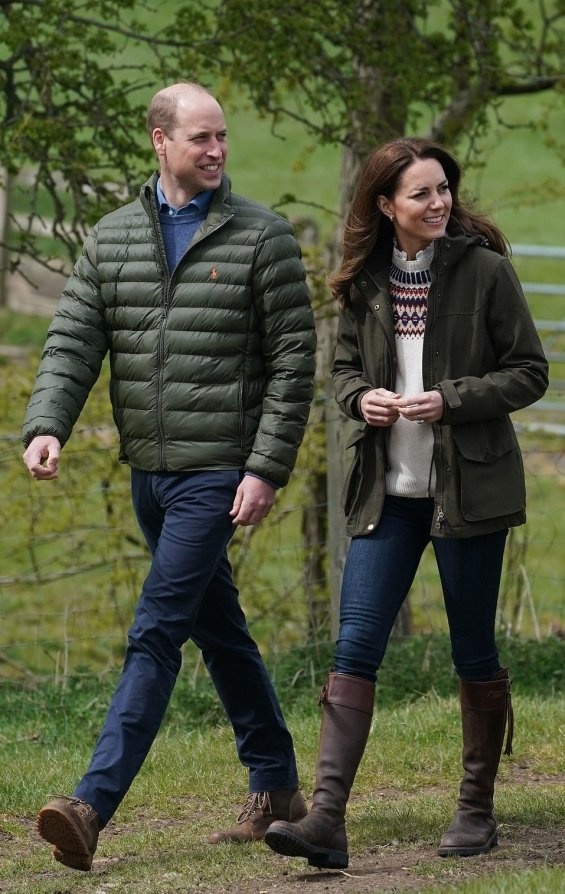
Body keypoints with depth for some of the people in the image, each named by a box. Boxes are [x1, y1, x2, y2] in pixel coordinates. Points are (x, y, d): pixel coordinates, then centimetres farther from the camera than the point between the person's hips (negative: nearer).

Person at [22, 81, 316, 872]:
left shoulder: (262, 237, -5)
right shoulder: (112, 239, 8)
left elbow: (294, 361, -6)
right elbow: (73, 342, 2)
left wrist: (267, 469, -13)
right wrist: (47, 426, -16)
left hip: (218, 473, -6)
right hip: (150, 475, 6)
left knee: (156, 633, -12)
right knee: (219, 629, 15)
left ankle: (93, 806, -19)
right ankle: (276, 786, 28)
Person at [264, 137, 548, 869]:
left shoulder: (484, 270, -7)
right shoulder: (367, 281, 4)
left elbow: (529, 373, -4)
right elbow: (345, 365, 16)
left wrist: (451, 400, -17)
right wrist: (361, 398, -7)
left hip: (467, 488, -3)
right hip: (387, 492, 3)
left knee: (473, 652, 7)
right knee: (354, 648, -7)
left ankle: (477, 810, 22)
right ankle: (327, 820, -12)